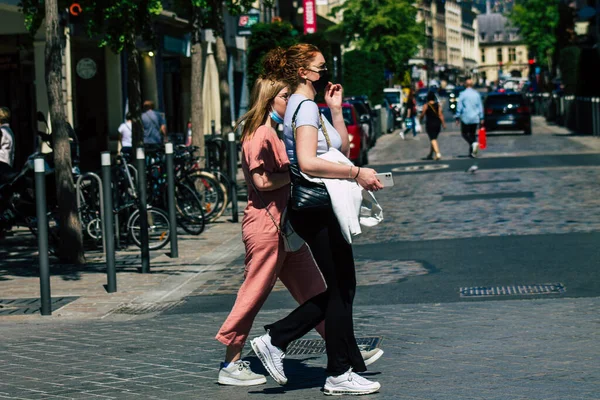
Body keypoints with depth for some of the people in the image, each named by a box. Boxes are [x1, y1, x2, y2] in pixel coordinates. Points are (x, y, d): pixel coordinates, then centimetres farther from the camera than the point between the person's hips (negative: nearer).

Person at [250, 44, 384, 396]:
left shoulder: (306, 107, 18)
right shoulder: (305, 107, -13)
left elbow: (342, 148, 21)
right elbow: (308, 162, -26)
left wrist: (336, 110, 11)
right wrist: (357, 173, -22)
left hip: (319, 209, 10)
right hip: (317, 208, -10)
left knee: (340, 288, 13)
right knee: (341, 289, -2)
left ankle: (275, 340, 14)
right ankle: (340, 374, 6)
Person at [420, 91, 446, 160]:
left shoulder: (426, 106, -8)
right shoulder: (438, 105, 1)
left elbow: (422, 115, -3)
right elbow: (440, 115, -5)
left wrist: (420, 118, 18)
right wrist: (443, 123, -3)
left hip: (429, 124, -4)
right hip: (437, 124, 4)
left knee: (433, 139, -8)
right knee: (434, 139, 18)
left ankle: (438, 154, -27)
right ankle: (430, 155, 29)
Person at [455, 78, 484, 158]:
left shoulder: (463, 94, -8)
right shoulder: (477, 94, 4)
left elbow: (459, 106, -8)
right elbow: (480, 106, 9)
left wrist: (457, 117, -2)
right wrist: (481, 118, 15)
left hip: (466, 118, -4)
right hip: (475, 118, 4)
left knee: (464, 133, 6)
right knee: (472, 134, 13)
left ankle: (473, 143, -22)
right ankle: (472, 152, 11)